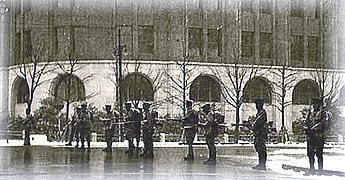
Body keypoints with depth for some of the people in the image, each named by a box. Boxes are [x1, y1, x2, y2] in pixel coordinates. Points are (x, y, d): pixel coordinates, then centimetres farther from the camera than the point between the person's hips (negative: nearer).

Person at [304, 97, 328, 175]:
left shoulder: (323, 113, 1)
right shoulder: (310, 113, 18)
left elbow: (323, 124, -11)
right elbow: (306, 123, 17)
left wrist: (313, 128, -20)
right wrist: (306, 128, -4)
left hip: (319, 136, -6)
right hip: (310, 136, 6)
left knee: (319, 154, -5)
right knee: (310, 153, 8)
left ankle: (320, 170, 0)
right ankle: (311, 169, 17)